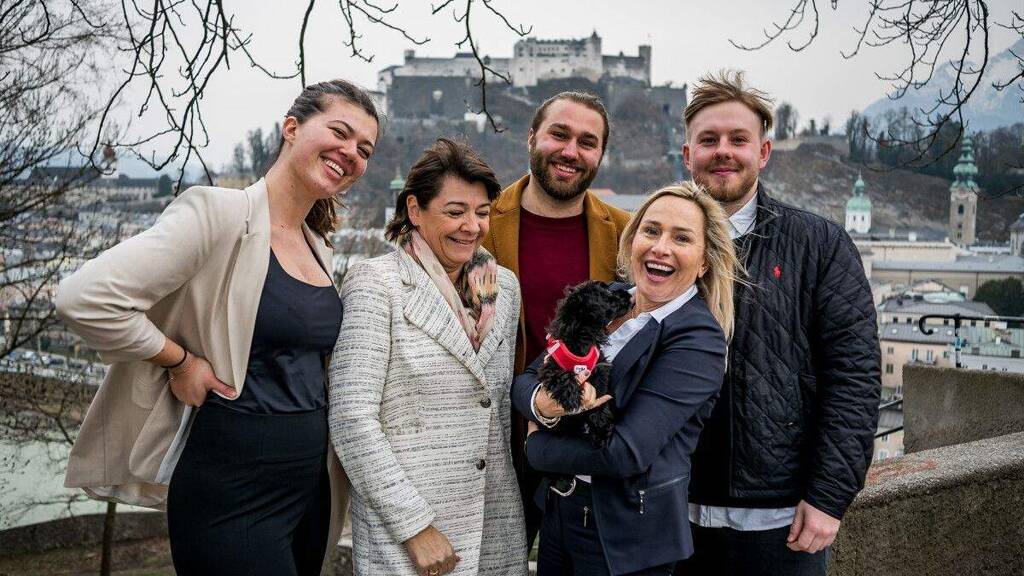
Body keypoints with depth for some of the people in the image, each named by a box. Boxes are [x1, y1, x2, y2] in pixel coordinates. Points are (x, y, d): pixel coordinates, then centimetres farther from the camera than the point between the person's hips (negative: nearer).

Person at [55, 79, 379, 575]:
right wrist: (179, 360, -13)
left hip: (309, 487, 8)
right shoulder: (221, 214, -14)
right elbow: (84, 298, -22)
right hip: (231, 496, -8)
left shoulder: (317, 246, 10)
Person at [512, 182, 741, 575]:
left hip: (626, 541, -6)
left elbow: (626, 453, -26)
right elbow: (524, 381, 1)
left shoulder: (699, 339, -19)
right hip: (557, 509, 6)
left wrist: (537, 447, -10)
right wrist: (541, 404, -23)